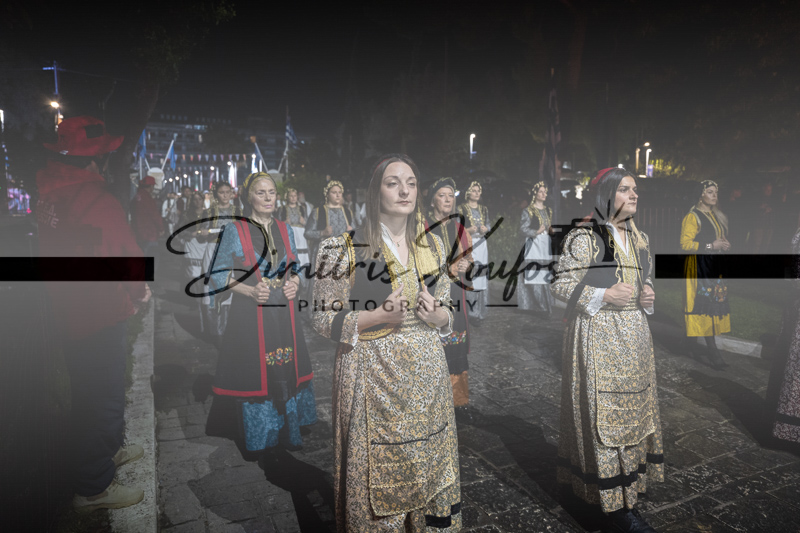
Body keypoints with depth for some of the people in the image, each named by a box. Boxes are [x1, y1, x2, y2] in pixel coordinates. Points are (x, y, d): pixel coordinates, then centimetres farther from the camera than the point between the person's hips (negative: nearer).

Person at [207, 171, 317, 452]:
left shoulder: (284, 230, 10)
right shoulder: (234, 231, -3)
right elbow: (220, 274, -3)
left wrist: (294, 283, -4)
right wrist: (250, 291, -17)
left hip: (283, 313, 4)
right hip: (250, 315, -4)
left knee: (287, 372, 7)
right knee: (254, 373, 1)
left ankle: (287, 434, 23)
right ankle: (256, 440, 20)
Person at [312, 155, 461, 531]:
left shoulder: (432, 245, 7)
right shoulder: (345, 249, -8)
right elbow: (324, 320, -6)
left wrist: (436, 315, -8)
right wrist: (378, 316, -20)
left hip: (426, 373, 4)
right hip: (372, 377, -4)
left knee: (430, 470, 14)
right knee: (377, 475, 6)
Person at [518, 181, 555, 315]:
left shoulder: (548, 211, 17)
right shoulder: (527, 211, -1)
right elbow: (523, 229, -9)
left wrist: (551, 231, 1)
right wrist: (537, 232, -22)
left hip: (546, 246, 6)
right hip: (533, 245, -6)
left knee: (545, 275, 3)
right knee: (532, 274, -10)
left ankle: (543, 306, 9)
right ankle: (531, 305, -4)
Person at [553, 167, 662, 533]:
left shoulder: (639, 239, 12)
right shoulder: (583, 238, -10)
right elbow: (561, 286, -12)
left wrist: (647, 297, 1)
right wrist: (603, 296, -21)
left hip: (635, 336, 8)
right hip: (598, 338, -7)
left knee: (634, 410, 12)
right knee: (604, 415, -3)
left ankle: (626, 498, 27)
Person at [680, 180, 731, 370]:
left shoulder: (717, 216, 17)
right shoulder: (693, 217, -8)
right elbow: (685, 244, -15)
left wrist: (724, 245, 6)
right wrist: (711, 245, -17)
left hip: (715, 266, 8)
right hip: (700, 266, -8)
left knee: (715, 303, 5)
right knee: (705, 303, -10)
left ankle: (711, 346, 13)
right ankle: (712, 350, -9)